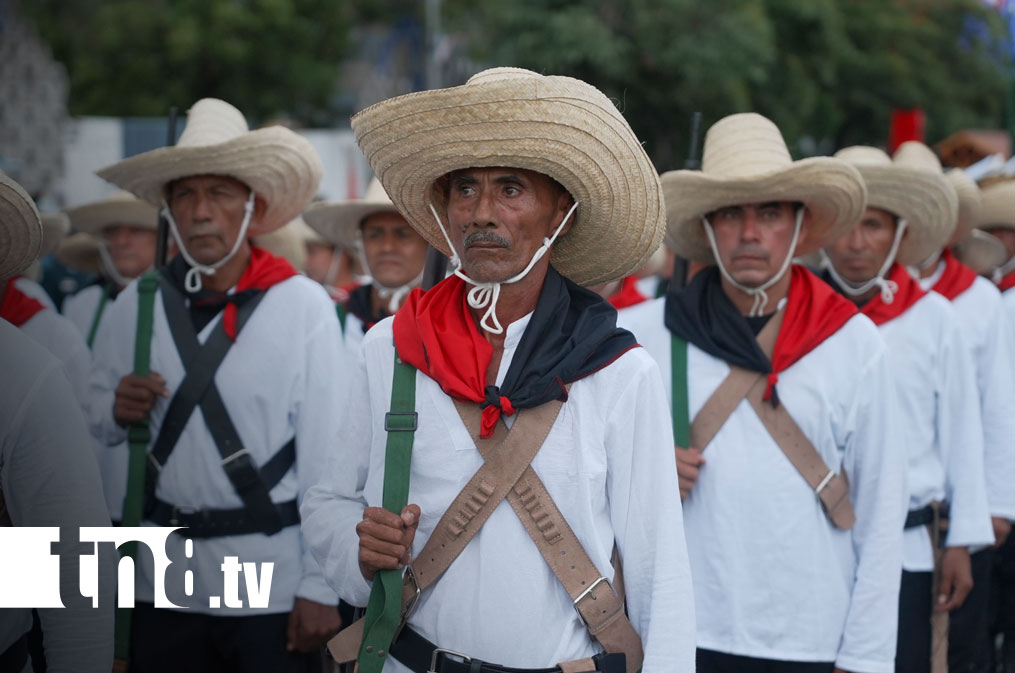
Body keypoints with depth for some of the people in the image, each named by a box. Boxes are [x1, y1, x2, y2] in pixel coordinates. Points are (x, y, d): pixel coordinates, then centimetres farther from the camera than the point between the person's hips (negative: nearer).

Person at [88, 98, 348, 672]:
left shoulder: (303, 306, -7)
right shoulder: (135, 307, 4)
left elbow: (326, 452, -8)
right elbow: (94, 427, 13)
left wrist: (320, 588, -9)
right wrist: (117, 414, -10)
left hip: (272, 587, -3)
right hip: (163, 583, 3)